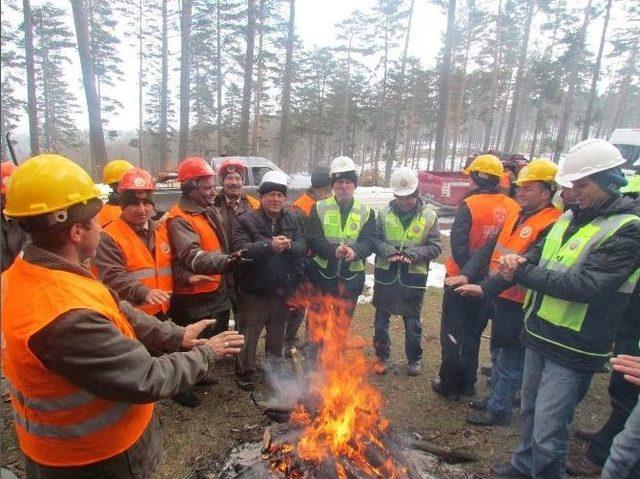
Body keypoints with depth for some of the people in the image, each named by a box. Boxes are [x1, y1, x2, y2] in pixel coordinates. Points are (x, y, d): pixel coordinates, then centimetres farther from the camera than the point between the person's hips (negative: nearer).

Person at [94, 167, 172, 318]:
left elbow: (172, 266, 19)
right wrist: (143, 292, -36)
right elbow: (112, 277, -22)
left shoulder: (161, 230, 9)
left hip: (162, 312, 6)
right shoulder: (109, 237, -12)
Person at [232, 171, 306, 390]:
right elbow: (242, 249, -23)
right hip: (254, 292, -5)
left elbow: (302, 247, -2)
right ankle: (244, 371, 29)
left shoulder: (291, 220, 5)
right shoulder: (245, 220, -10)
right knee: (249, 334, 8)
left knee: (277, 333, 23)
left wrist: (289, 245, -24)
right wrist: (269, 245, -34)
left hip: (282, 291, 5)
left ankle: (274, 367, 44)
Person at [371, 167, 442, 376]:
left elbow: (435, 247, -4)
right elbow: (375, 239, 0)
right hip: (385, 275, 2)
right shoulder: (385, 212, -1)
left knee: (413, 322, 14)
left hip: (414, 278, -1)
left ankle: (414, 358, 34)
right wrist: (388, 251, -19)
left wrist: (413, 253, -20)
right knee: (381, 319, 13)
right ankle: (382, 356, 32)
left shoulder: (429, 215, -4)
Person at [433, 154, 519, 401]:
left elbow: (458, 243, -24)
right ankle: (468, 383, 31)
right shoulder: (513, 208, -4)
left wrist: (469, 273, -15)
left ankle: (450, 385, 18)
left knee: (452, 333, 10)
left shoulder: (470, 205, -18)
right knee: (473, 333, 20)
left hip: (462, 279, -5)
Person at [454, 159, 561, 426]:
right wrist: (467, 274, -7)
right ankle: (496, 397, 42)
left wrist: (485, 289, -31)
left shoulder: (550, 226, -20)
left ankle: (499, 410, 26)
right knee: (499, 352, 23)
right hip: (499, 297, 8)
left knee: (510, 359, 8)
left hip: (519, 303, -8)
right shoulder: (516, 216, 7)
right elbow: (491, 248, 4)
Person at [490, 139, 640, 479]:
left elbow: (586, 285, -26)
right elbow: (539, 251, 11)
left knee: (548, 433, 1)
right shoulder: (570, 218, 9)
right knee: (530, 412, 24)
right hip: (539, 335, 8)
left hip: (573, 350, -7)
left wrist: (521, 274, -24)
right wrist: (521, 261, -12)